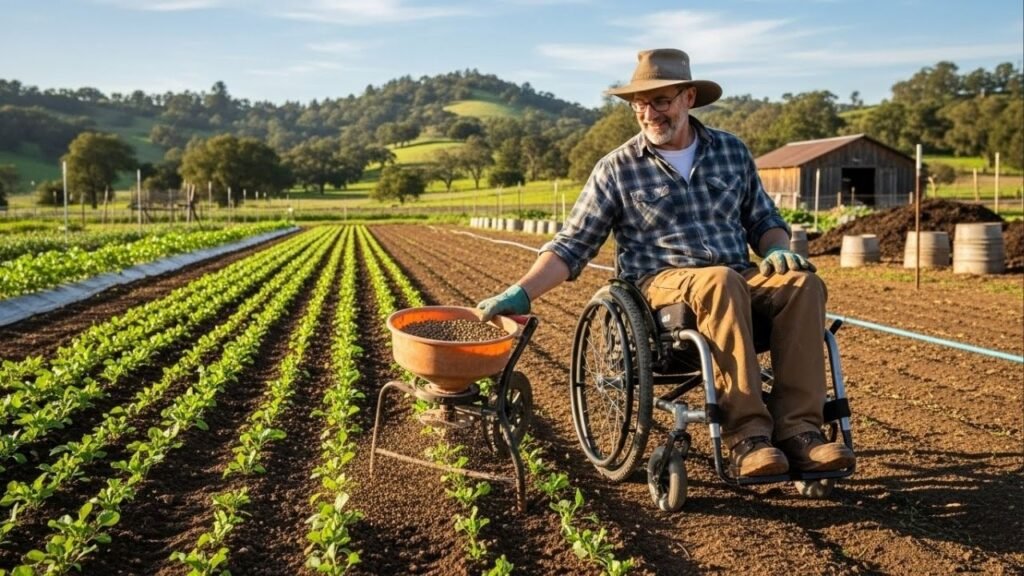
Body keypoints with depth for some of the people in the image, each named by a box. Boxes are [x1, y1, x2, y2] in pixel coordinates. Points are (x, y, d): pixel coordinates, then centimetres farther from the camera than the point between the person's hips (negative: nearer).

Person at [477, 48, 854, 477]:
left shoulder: (732, 151, 13)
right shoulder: (617, 169, 3)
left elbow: (763, 220, 22)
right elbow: (571, 246, 1)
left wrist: (778, 249, -2)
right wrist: (521, 293, -13)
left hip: (740, 280, 4)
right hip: (660, 284, -3)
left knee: (803, 282, -27)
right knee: (721, 283, -37)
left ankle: (797, 429, -27)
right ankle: (746, 435, -33)